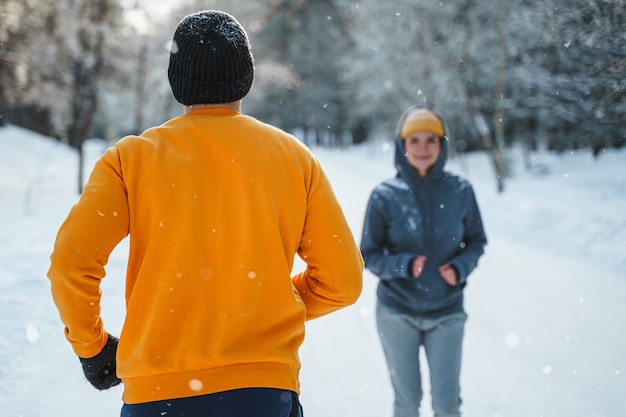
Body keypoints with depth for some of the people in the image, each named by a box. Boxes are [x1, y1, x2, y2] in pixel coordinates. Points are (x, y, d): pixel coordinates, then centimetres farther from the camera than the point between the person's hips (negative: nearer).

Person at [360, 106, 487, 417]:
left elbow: (476, 242, 7)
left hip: (446, 313, 1)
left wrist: (460, 267, -13)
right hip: (397, 313, -1)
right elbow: (368, 255, -3)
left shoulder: (460, 191, -3)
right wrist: (404, 265, -20)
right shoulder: (385, 196, -7)